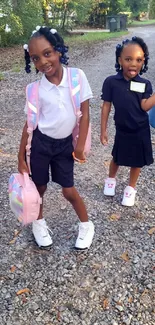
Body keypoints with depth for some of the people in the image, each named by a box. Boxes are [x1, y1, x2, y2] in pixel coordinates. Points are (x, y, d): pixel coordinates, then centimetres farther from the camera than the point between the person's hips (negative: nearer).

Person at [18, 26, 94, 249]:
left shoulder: (77, 76, -13)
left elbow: (85, 113, -7)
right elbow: (29, 124, -5)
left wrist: (80, 145, -7)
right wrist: (21, 158, -2)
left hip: (65, 144, 0)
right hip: (40, 143, 1)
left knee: (68, 191, 7)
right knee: (39, 187, 14)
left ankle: (86, 225, 33)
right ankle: (38, 222, 42)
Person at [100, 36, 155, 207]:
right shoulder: (111, 82, -13)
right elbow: (106, 106, -8)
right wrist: (103, 130, -6)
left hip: (140, 130, 1)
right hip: (122, 130, -1)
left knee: (137, 161, 14)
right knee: (117, 158, 18)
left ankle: (131, 188, 37)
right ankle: (111, 180, 48)